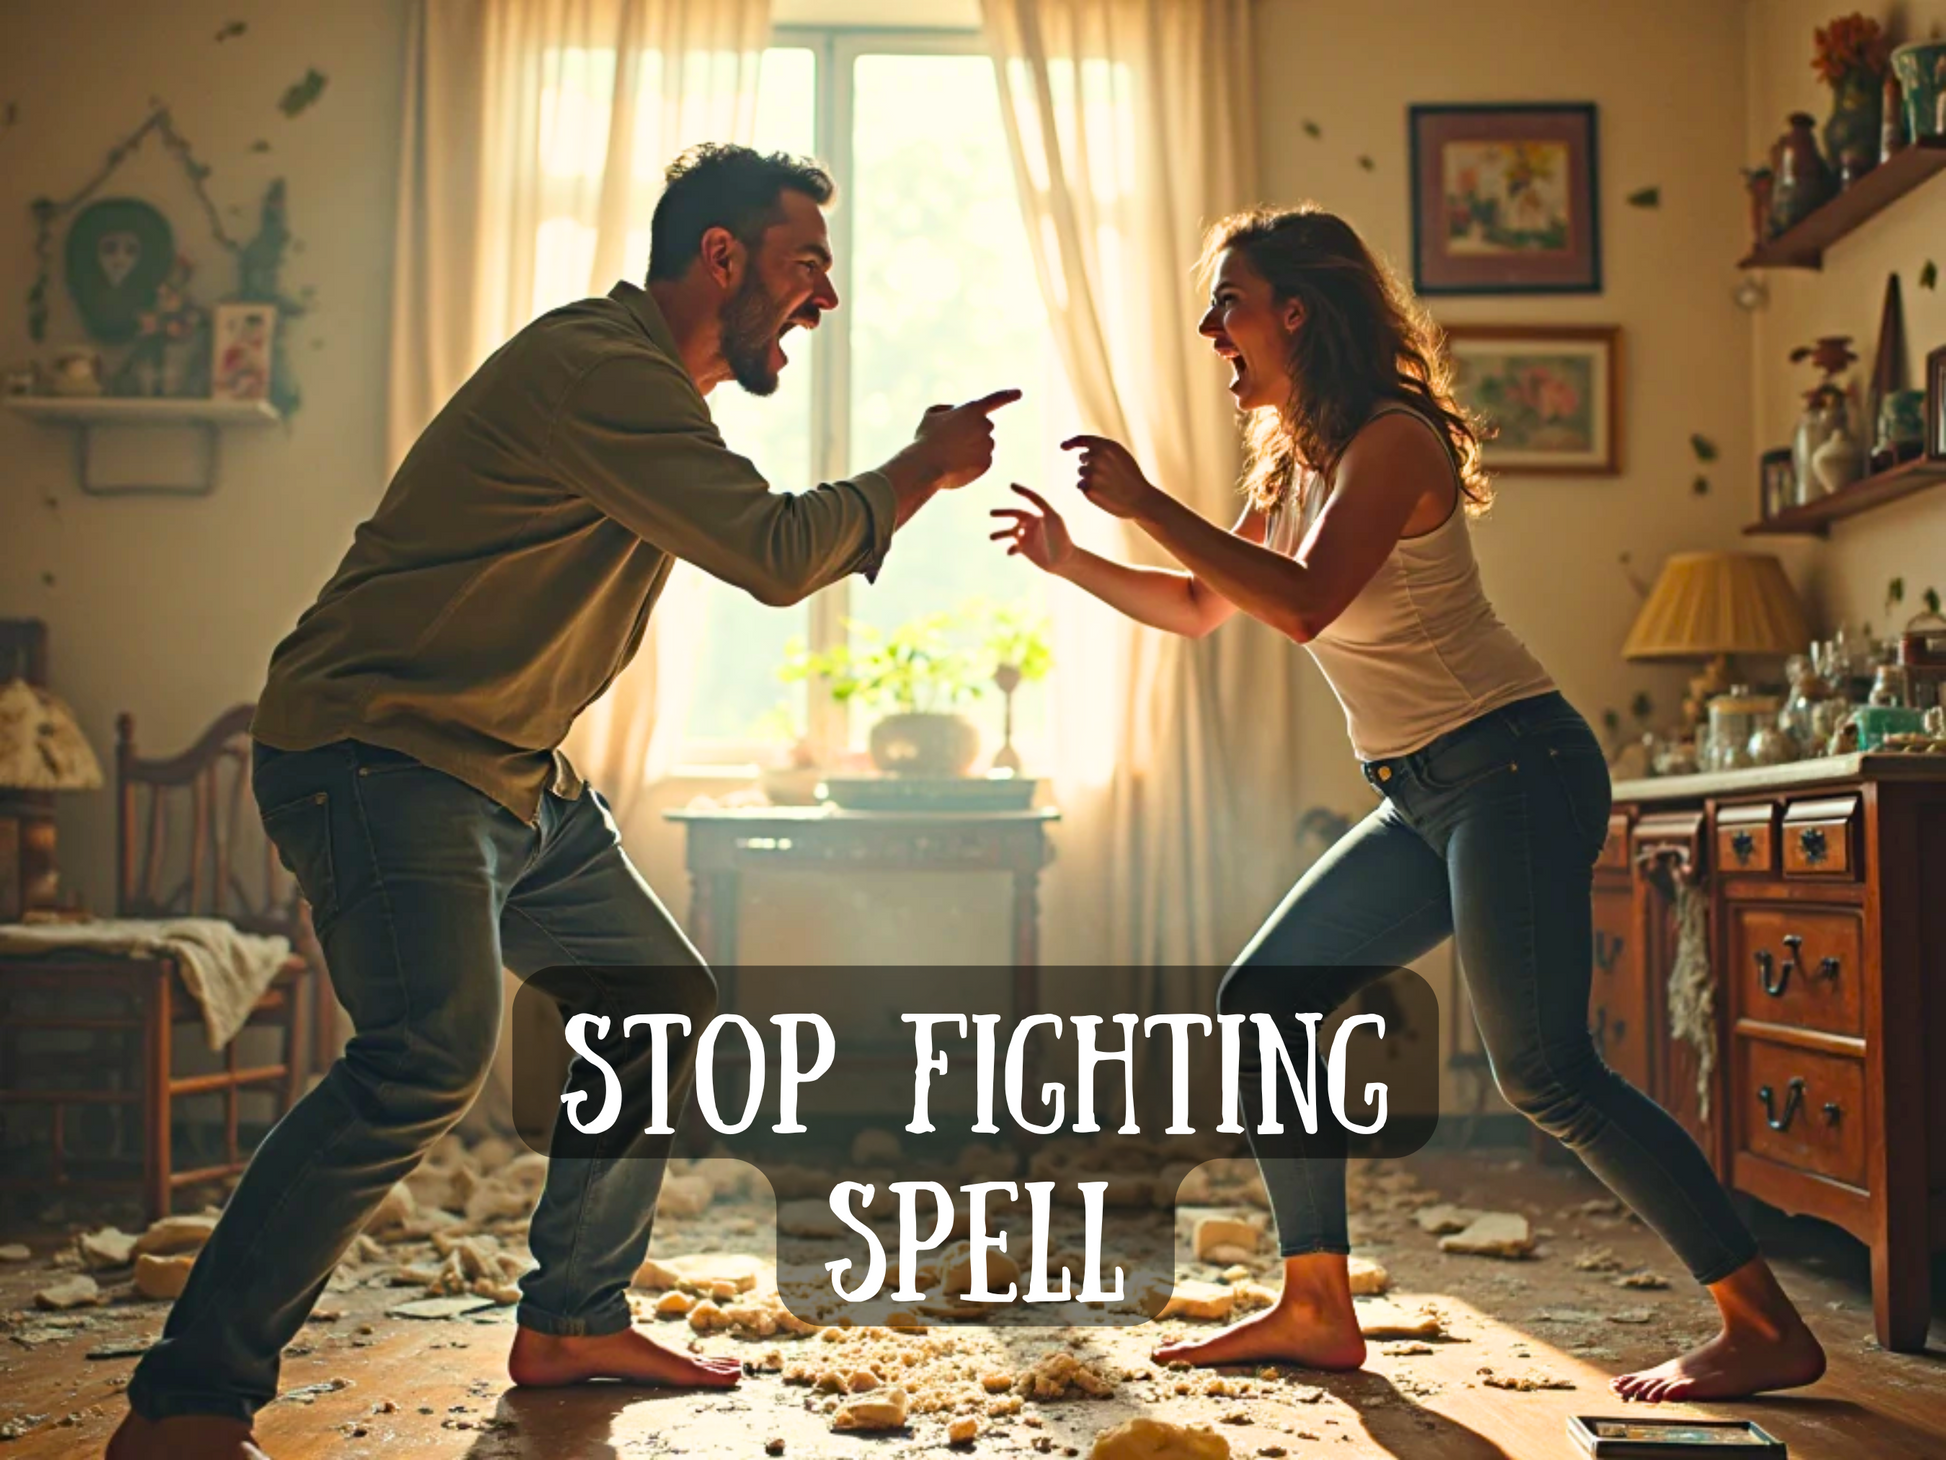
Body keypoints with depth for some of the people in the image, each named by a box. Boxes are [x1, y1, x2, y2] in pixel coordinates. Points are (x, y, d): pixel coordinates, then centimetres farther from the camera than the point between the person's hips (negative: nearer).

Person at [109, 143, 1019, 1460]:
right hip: (379, 753, -11)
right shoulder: (599, 367, -18)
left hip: (512, 776, 11)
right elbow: (776, 555, -22)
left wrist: (909, 480, 17)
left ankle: (572, 1322, 24)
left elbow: (760, 547, 27)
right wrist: (920, 472, -8)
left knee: (664, 1003, 14)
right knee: (434, 1052, -27)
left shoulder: (649, 385, 16)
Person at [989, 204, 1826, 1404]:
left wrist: (1146, 504, -22)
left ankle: (1767, 1329, 0)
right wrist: (1068, 559, 14)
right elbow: (1197, 608, 24)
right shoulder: (1292, 468, 15)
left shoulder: (1393, 439, -13)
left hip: (1514, 766, -9)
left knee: (1546, 1070, -13)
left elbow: (1303, 604, -27)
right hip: (1426, 799, 9)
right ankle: (1318, 1311, 9)